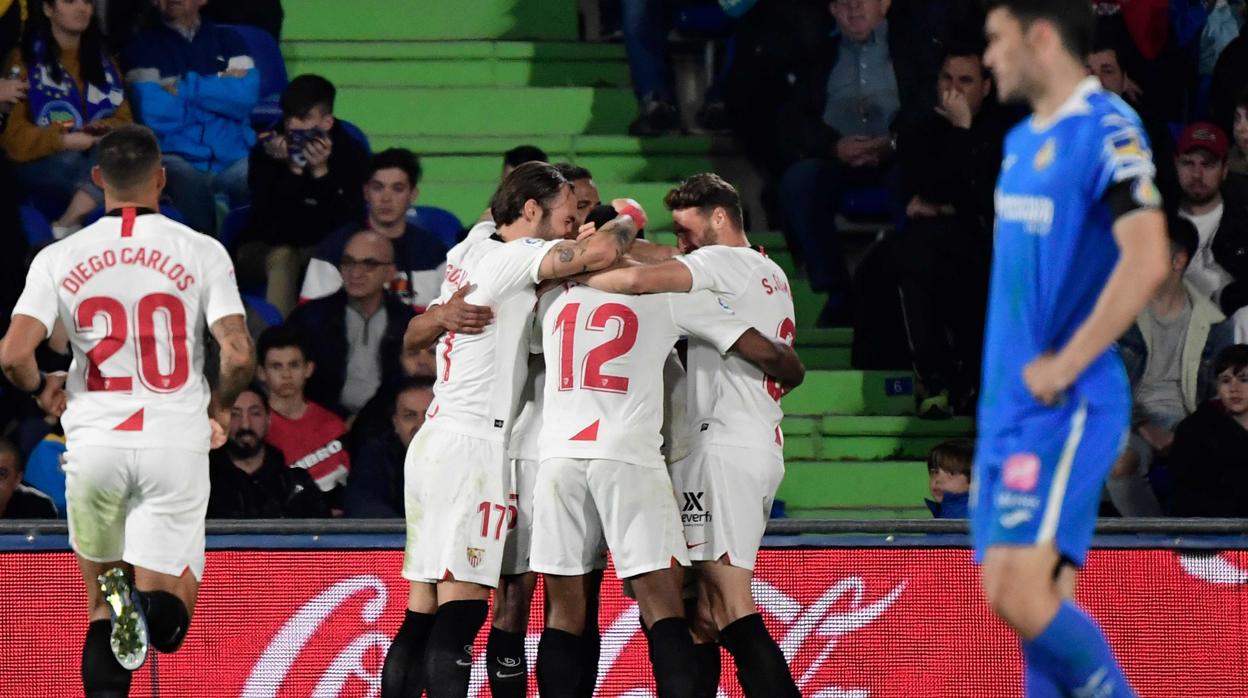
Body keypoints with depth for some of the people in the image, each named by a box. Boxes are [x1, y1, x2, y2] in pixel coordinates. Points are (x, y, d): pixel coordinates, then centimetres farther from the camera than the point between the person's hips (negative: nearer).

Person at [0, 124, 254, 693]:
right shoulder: (201, 253, -3)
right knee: (170, 619, 5)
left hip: (95, 442, 1)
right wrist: (219, 405, 11)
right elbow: (239, 356, -10)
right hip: (176, 441, -1)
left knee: (101, 605, 17)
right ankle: (145, 600, -30)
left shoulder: (60, 258, 0)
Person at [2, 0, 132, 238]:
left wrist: (104, 130, -12)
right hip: (41, 163, -4)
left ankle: (68, 223, -34)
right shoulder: (23, 61, 3)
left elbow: (124, 121, 12)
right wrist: (64, 141, -21)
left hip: (98, 157, 4)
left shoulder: (102, 61, 19)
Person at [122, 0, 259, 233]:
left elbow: (247, 96, 1)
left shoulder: (228, 40, 19)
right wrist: (220, 89, 4)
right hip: (175, 159, -2)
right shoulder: (144, 45, 13)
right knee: (186, 179, -37)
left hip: (233, 160, 2)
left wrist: (183, 88, -1)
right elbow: (153, 113, -3)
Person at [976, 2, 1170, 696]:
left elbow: (1147, 262, -24)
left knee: (1023, 593, -19)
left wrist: (1064, 366, -20)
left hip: (1068, 406, -9)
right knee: (1027, 598, 5)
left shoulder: (1109, 133, -12)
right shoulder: (1023, 143, 16)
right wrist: (1006, 372, 17)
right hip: (1007, 405, 9)